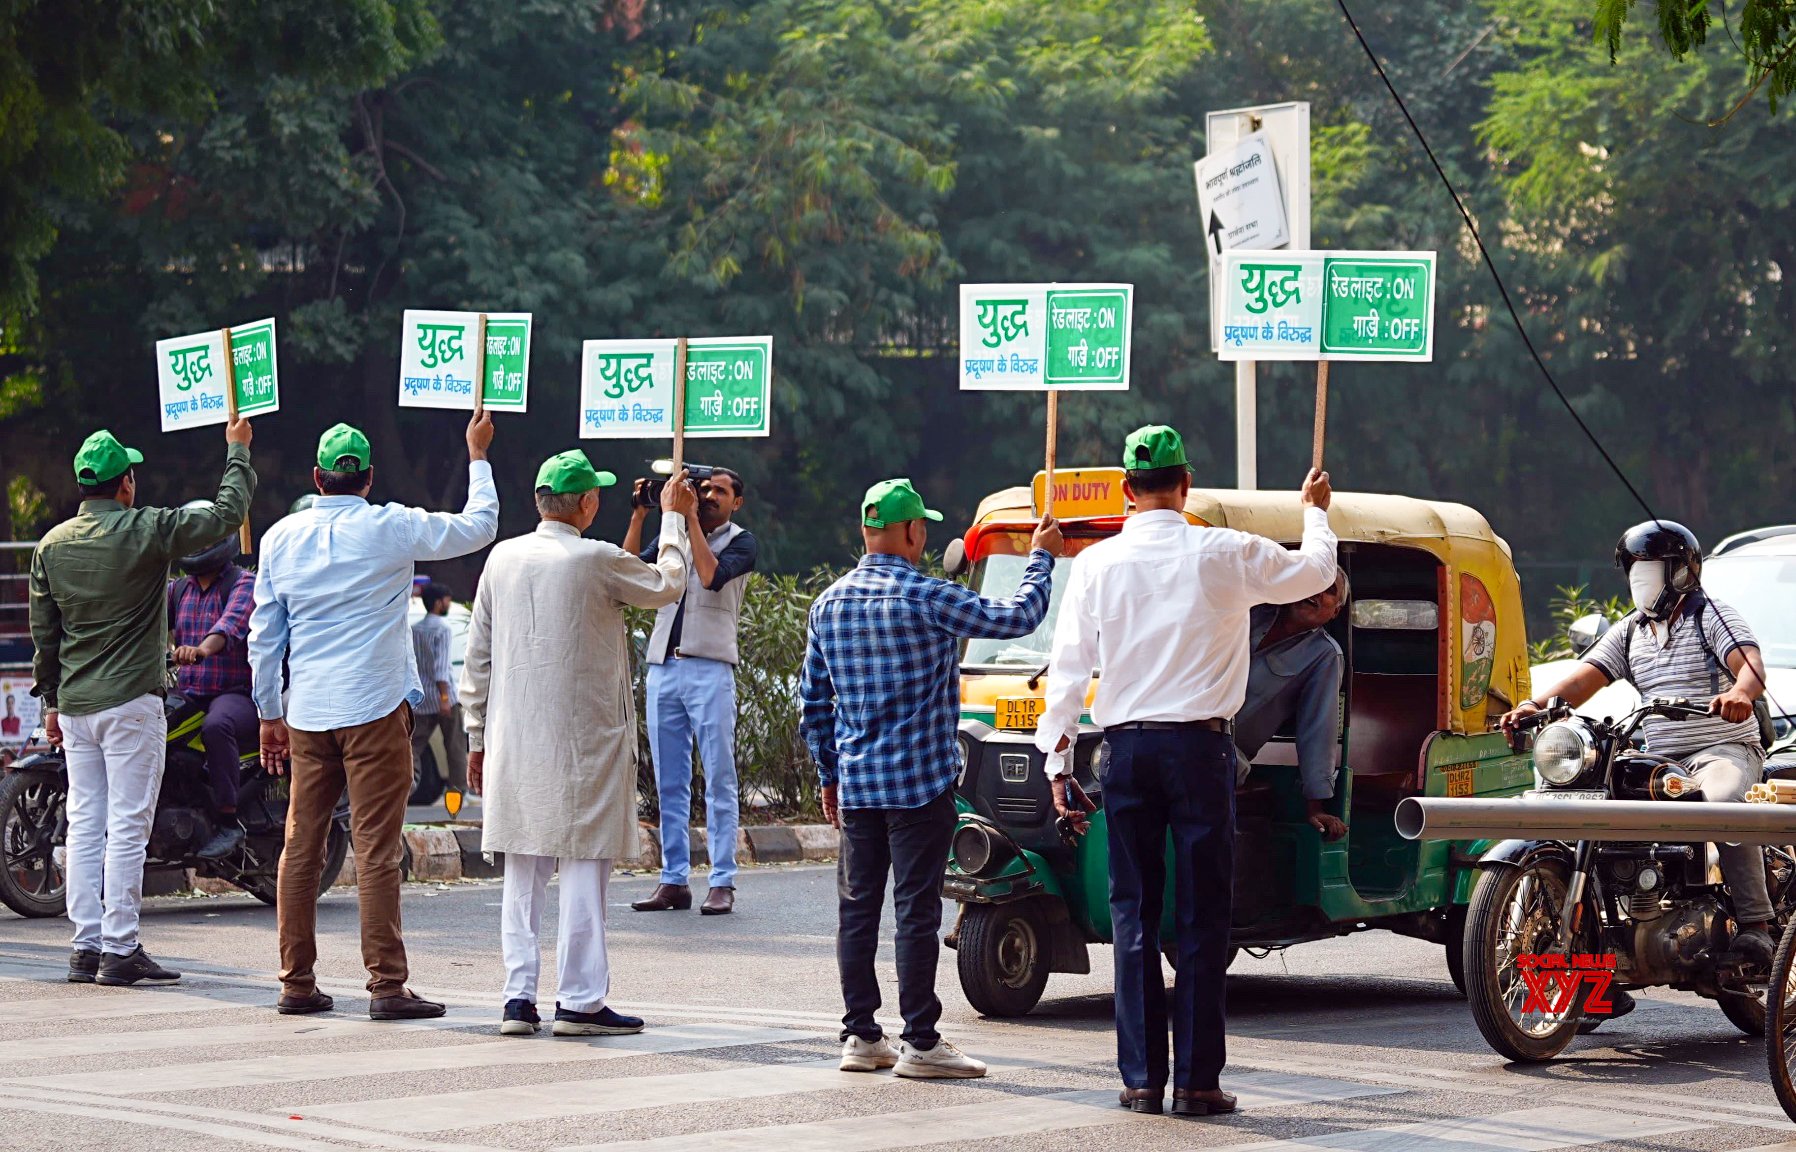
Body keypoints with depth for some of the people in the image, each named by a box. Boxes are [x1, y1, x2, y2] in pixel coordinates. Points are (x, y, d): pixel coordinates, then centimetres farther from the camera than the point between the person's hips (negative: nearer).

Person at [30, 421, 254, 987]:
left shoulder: (52, 545, 7)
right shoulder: (146, 531, -9)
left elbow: (43, 634, 12)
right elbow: (225, 514, -1)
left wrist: (51, 701, 21)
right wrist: (238, 454, 15)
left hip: (75, 706, 6)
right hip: (131, 702, -6)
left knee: (85, 827, 7)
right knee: (127, 827, -5)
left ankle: (86, 947, 7)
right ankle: (119, 950, -7)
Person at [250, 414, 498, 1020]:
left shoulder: (282, 538, 7)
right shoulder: (390, 529, -4)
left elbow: (264, 635, 12)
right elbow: (478, 526, 8)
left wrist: (269, 713, 20)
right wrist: (478, 456, 21)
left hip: (307, 714, 4)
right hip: (374, 708, -4)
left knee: (301, 847, 8)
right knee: (376, 849, -5)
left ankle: (297, 982, 11)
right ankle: (387, 985, -6)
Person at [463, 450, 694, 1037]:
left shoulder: (503, 559, 5)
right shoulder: (597, 560, -10)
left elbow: (477, 655, 10)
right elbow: (667, 584, 8)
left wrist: (477, 736, 17)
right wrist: (673, 519, 23)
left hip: (515, 740, 5)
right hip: (583, 740, -5)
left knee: (523, 872, 9)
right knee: (583, 865, -2)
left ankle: (518, 996, 9)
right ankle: (580, 1000, -2)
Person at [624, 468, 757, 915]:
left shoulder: (740, 542, 5)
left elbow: (712, 576, -14)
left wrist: (691, 518, -11)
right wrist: (638, 516, 0)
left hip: (710, 668, -5)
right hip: (663, 665, 5)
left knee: (718, 779, -5)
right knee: (669, 782, 5)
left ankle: (723, 882, -6)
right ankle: (673, 879, 8)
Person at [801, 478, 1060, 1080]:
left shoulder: (829, 603, 8)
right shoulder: (926, 598, -12)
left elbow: (813, 698, 14)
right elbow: (1016, 618, -8)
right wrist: (1041, 558, 8)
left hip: (855, 783, 6)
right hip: (919, 781, -6)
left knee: (857, 907, 10)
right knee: (916, 911, -3)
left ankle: (860, 1036, 13)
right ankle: (920, 1043, -2)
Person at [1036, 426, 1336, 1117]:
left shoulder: (1097, 563, 2)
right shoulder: (1225, 554, -3)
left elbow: (1067, 668, 4)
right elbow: (1317, 571, 13)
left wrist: (1058, 761, 9)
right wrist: (1315, 512, 32)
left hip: (1125, 749, 2)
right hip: (1199, 748, -2)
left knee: (1133, 916, 7)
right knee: (1202, 918, 1)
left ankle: (1141, 1078, 6)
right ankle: (1196, 1081, -1)